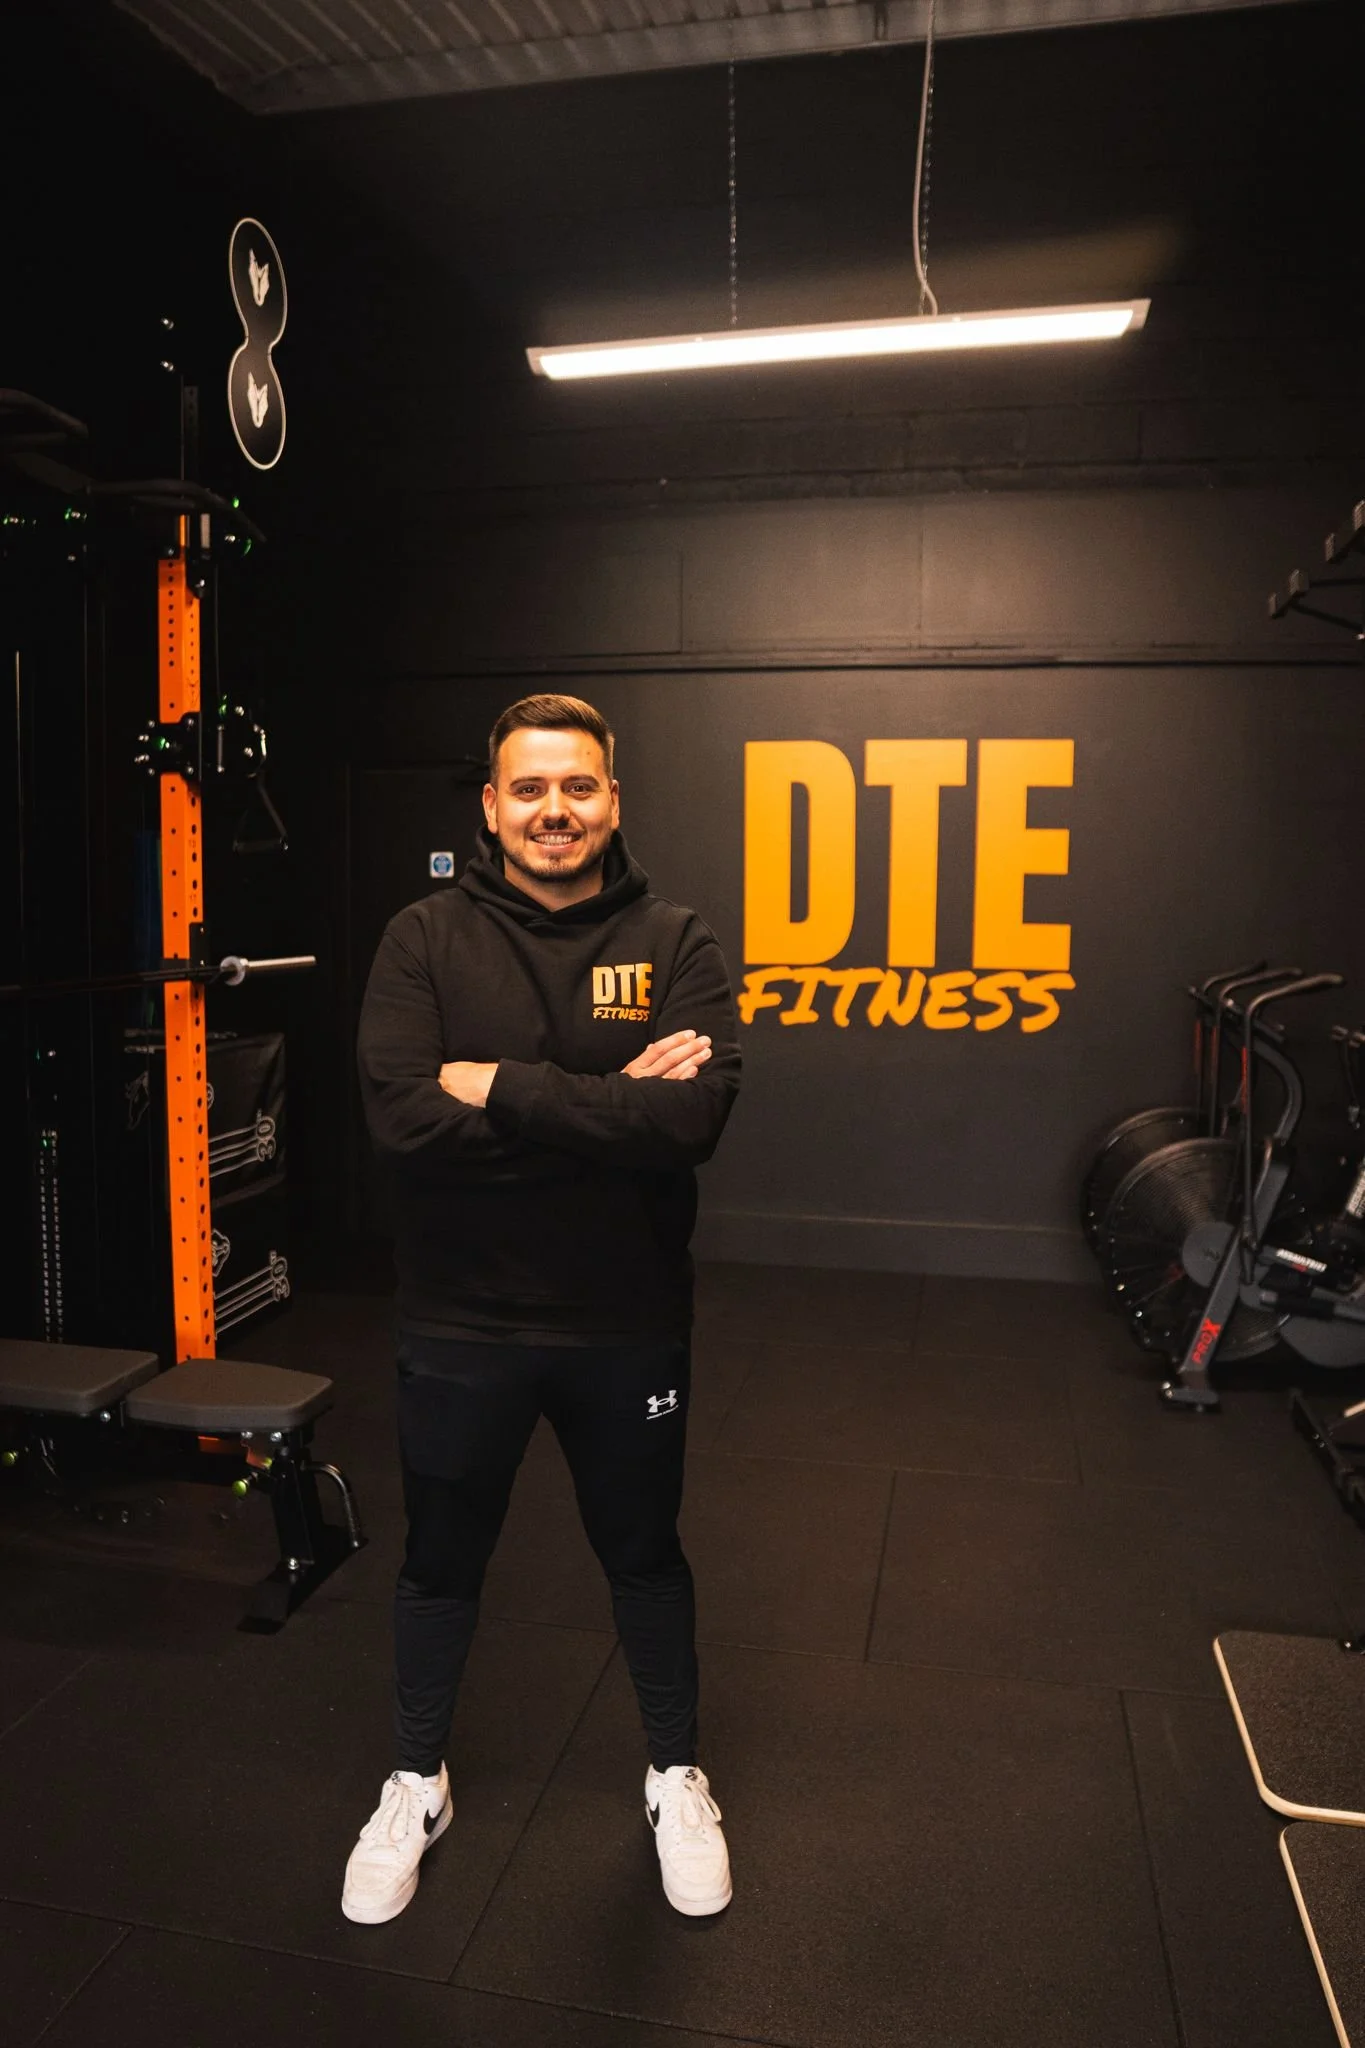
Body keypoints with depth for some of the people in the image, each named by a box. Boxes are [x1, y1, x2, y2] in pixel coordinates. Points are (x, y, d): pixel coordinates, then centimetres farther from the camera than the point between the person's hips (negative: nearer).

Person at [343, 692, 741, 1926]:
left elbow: (693, 1117, -23)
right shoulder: (427, 941, -7)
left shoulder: (673, 944, -7)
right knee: (441, 1560, 20)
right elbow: (404, 1116, -22)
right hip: (461, 1323, 1)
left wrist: (502, 1087, -24)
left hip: (627, 1323, 0)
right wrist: (604, 1102, -23)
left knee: (645, 1554, 20)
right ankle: (417, 1787, 46)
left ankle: (678, 1777, 46)